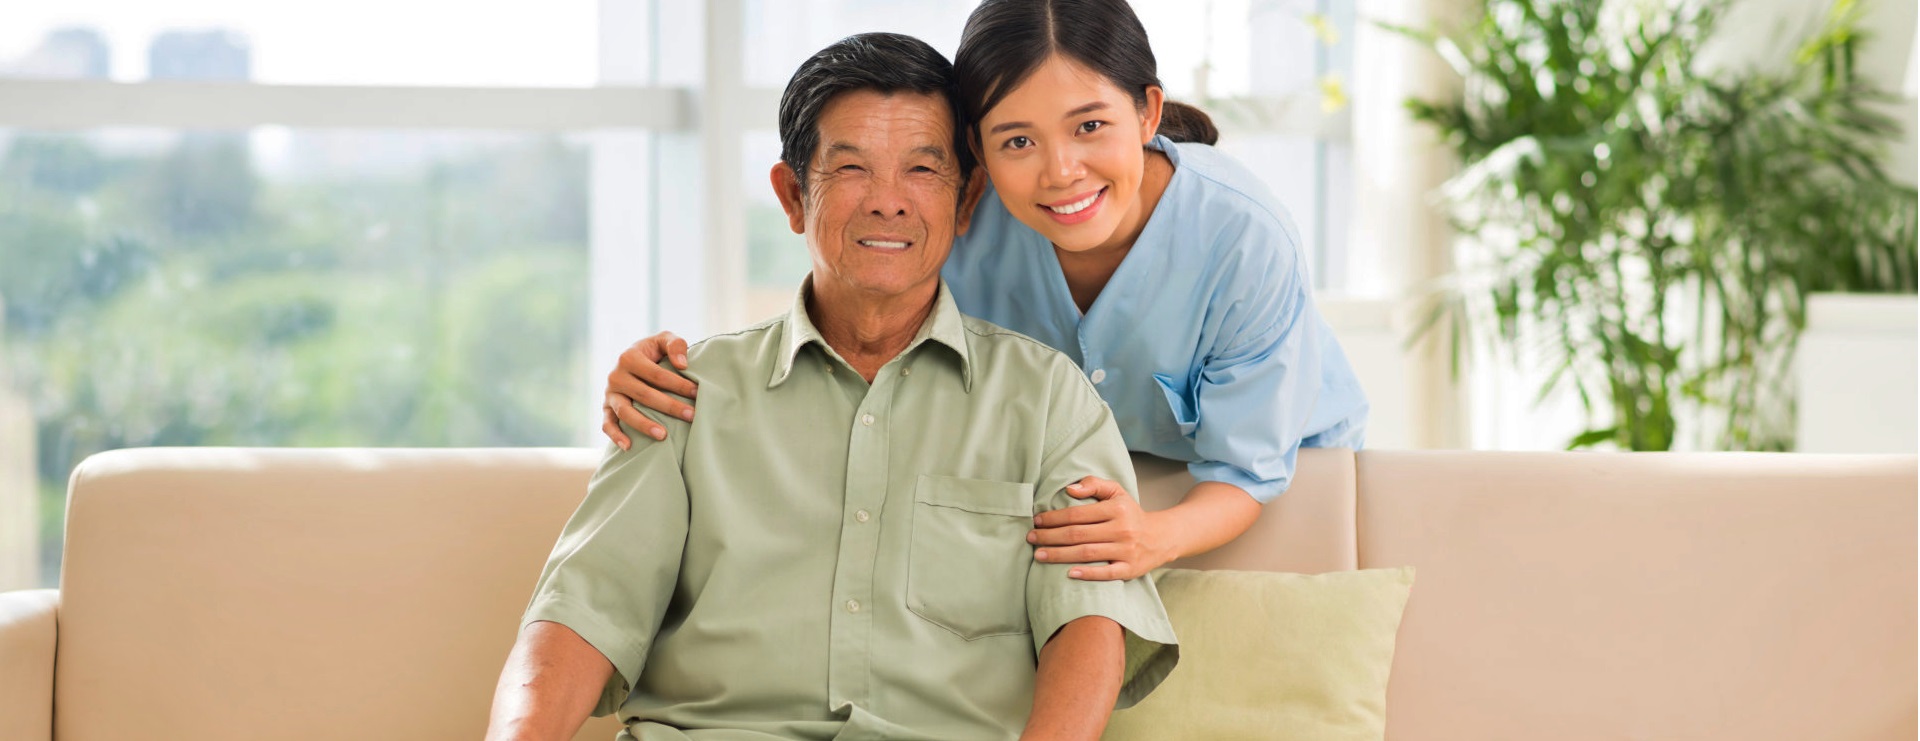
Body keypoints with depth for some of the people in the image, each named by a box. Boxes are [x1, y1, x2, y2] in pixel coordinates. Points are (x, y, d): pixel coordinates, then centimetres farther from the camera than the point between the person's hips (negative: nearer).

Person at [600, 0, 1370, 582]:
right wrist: (684, 372, -37)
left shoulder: (1247, 242, -34)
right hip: (1075, 465, 2)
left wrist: (1157, 536, -50)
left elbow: (1243, 470, -27)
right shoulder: (965, 216, -28)